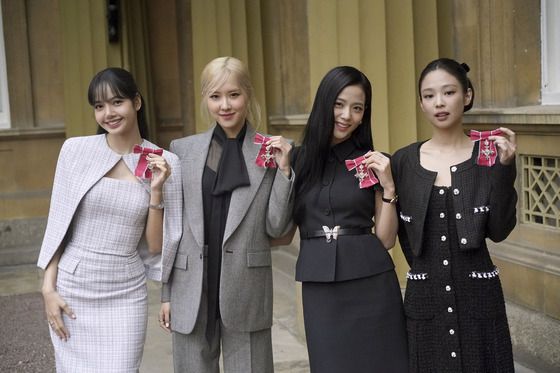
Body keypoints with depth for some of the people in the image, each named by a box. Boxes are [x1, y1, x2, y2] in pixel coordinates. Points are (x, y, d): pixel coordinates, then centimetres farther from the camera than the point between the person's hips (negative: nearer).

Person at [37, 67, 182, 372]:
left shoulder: (164, 164, -3)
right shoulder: (76, 150, -3)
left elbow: (155, 246, -2)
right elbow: (57, 223, 2)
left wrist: (156, 189, -13)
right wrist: (49, 288, -2)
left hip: (126, 294, 0)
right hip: (72, 289, 0)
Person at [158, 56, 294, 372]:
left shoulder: (272, 152, 1)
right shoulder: (183, 150, 5)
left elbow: (277, 228, -1)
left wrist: (284, 171, -11)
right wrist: (167, 294, 8)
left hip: (246, 294, -1)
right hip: (192, 294, 2)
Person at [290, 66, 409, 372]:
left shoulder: (372, 163, 2)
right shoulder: (299, 160, 4)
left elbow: (386, 240, 1)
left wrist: (387, 187, -10)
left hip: (371, 286, -1)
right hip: (319, 291, 1)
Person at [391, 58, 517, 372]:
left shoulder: (489, 155, -2)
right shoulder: (404, 161, 1)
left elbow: (499, 231, -11)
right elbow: (396, 233, 9)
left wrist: (505, 168, -15)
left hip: (478, 297, -1)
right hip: (424, 298, 1)